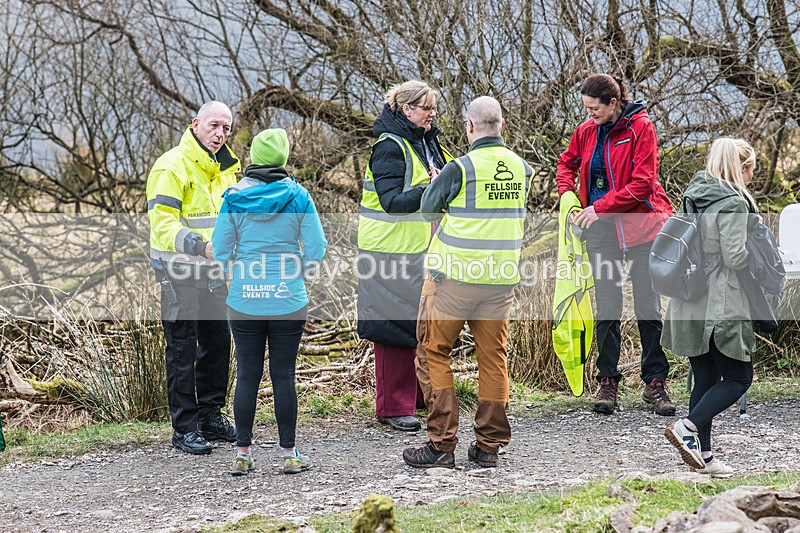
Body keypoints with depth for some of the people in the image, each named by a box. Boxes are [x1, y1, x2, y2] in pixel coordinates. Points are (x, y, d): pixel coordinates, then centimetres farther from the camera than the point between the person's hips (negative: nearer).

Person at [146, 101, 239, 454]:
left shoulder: (223, 167, 12)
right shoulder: (172, 166, -15)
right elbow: (162, 223, -23)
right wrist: (200, 245, -35)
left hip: (212, 272, 8)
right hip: (179, 273, -8)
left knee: (218, 343, 12)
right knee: (182, 350, -3)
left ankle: (210, 415, 25)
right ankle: (184, 428, 3)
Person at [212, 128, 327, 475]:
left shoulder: (234, 197, -2)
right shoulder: (298, 196, -4)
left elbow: (221, 251, -1)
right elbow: (316, 249, -4)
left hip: (244, 301, 1)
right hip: (288, 301, -1)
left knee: (247, 375, 7)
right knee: (284, 375, 5)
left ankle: (242, 455, 10)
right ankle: (288, 454, 10)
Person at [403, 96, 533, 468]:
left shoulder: (460, 168, -13)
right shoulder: (522, 168, 3)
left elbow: (428, 206, 2)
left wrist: (435, 183, 23)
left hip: (454, 275, -5)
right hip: (502, 277, 5)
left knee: (433, 353, 6)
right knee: (494, 356, 11)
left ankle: (441, 443, 2)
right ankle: (489, 444, 14)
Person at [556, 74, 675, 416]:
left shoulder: (640, 128, -10)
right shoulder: (586, 132, 5)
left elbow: (642, 184, -15)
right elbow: (567, 162, 25)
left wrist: (600, 207, -17)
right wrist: (566, 194, 6)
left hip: (640, 224, -4)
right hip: (601, 230, 4)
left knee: (648, 306, 0)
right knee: (607, 308, 4)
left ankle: (655, 383, 7)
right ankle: (607, 381, 11)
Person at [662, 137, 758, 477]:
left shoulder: (693, 197, 12)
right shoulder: (732, 203, -14)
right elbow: (735, 255, -19)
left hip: (690, 304, 8)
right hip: (722, 305, -8)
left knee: (705, 378, 12)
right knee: (738, 377, 2)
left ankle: (703, 454, 12)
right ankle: (688, 427, -14)